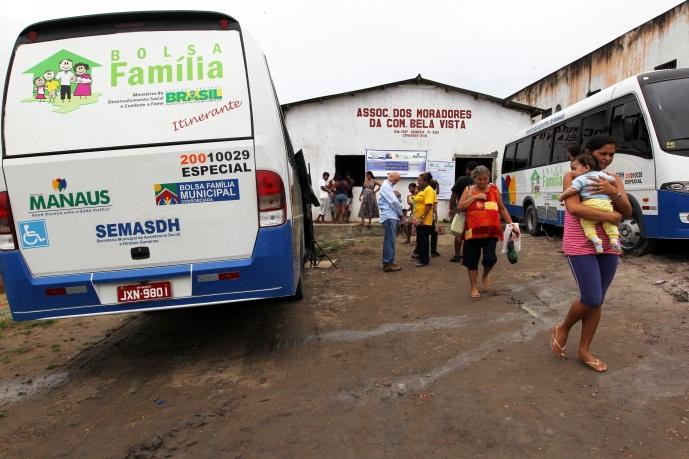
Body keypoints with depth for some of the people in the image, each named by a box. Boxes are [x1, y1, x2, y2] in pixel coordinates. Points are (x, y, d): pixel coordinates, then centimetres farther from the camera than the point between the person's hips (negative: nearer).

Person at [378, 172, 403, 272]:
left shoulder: (389, 187, 21)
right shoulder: (386, 186, -10)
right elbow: (393, 202, -15)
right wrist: (400, 213, -4)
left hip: (392, 216, 10)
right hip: (389, 217, -10)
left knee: (389, 240, 12)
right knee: (390, 240, -9)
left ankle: (388, 262, 18)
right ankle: (388, 263, -7)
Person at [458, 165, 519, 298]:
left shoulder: (494, 189, 7)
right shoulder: (468, 189, 5)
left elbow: (502, 209, 12)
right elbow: (460, 207, -5)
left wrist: (511, 224, 7)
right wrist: (475, 197, -12)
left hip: (491, 231, 0)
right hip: (473, 231, 0)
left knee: (490, 258, -13)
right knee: (472, 261, 6)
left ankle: (485, 276, 21)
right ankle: (474, 287, 24)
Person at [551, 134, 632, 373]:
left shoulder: (614, 179, 11)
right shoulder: (573, 177, -4)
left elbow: (627, 213, 4)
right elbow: (573, 208, -19)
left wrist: (613, 193, -14)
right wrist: (609, 216, -17)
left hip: (608, 247, 6)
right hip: (580, 246, -5)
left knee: (597, 301, 8)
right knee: (591, 299, -9)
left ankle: (584, 350, 22)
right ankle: (563, 328, 20)